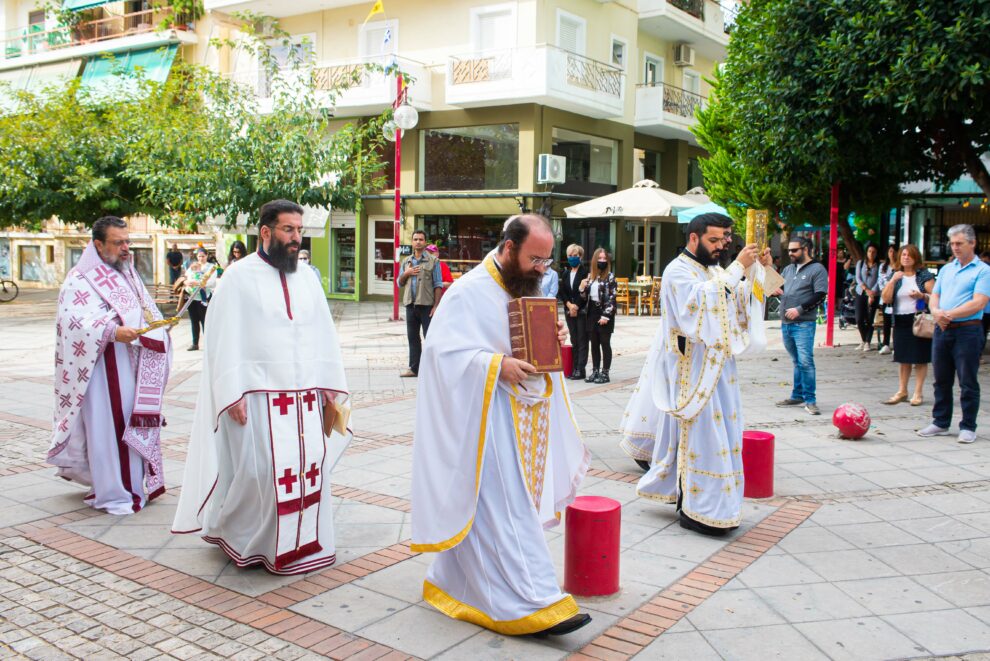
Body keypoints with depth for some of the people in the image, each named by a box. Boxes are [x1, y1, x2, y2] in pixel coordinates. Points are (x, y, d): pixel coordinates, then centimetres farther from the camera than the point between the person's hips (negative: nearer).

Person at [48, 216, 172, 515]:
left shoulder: (129, 275, 17)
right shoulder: (80, 279, -7)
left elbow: (147, 311, 22)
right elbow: (70, 320, -19)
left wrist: (154, 323, 1)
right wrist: (112, 331, -30)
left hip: (135, 365, 7)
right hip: (104, 367, -7)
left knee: (136, 422, 11)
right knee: (108, 425, -4)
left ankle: (137, 483, 23)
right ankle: (112, 493, 6)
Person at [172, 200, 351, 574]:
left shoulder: (306, 277, 10)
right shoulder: (239, 277, -4)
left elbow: (325, 335, 11)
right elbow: (224, 339, -7)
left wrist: (331, 386, 5)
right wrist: (233, 395, -13)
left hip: (305, 395, 5)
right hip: (258, 395, -5)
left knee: (309, 468, 5)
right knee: (256, 470, -2)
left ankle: (299, 542, 22)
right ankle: (238, 537, 23)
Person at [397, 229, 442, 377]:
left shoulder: (433, 261, -1)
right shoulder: (406, 261, 14)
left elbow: (438, 285, -5)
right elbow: (400, 283, 17)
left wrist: (436, 305, -12)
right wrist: (406, 273, -3)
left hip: (427, 305, -5)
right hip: (411, 304, 5)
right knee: (412, 337, 10)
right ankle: (414, 368, 18)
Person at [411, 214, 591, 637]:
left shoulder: (529, 290, 11)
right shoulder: (469, 292, -14)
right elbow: (442, 350, -18)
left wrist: (554, 339, -3)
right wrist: (497, 365, -26)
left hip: (526, 420, 8)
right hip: (489, 420, -8)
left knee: (485, 506, 16)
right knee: (503, 509, -7)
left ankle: (459, 582, 31)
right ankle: (528, 603, -3)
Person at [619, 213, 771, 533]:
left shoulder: (715, 271, 16)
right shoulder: (678, 271, -10)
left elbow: (743, 301, 13)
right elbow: (700, 301, -28)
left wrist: (758, 270, -1)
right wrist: (736, 268, -27)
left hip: (718, 366, 9)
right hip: (694, 371, -9)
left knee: (718, 432, 10)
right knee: (700, 434, -7)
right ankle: (697, 511, 1)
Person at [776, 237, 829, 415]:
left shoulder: (817, 269, -3)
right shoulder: (788, 269, 19)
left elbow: (820, 295, -11)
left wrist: (799, 309, -16)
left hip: (804, 324, -7)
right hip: (786, 323, 7)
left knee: (805, 361, -12)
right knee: (797, 362, 14)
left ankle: (810, 400, -8)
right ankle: (797, 396, 20)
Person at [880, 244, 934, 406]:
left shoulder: (924, 275, 0)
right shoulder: (895, 276, 10)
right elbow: (885, 299, 0)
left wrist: (922, 296, -21)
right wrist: (893, 280, -10)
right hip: (900, 321, 3)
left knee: (920, 359, 0)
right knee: (903, 358, 9)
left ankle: (918, 393, 6)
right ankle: (902, 391, 17)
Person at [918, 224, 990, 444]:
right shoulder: (946, 269, 17)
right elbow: (934, 296, 12)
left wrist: (950, 314, -19)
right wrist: (936, 312, -10)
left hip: (967, 330, -6)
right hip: (942, 330, 6)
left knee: (968, 383, 1)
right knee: (942, 380, 11)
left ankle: (968, 427, 9)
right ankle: (940, 423, 21)